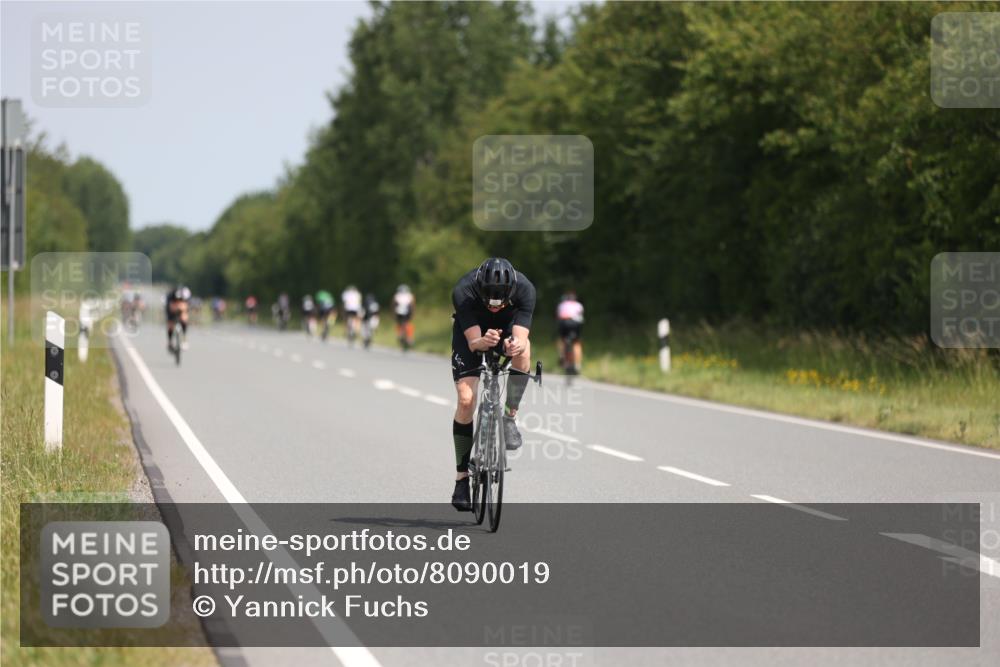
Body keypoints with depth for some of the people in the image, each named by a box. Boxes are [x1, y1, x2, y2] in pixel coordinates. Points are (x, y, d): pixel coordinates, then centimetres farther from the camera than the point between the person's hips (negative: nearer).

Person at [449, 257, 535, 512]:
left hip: (507, 328, 1)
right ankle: (462, 477, -6)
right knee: (466, 400, -17)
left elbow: (521, 336, -39)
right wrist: (482, 342, -60)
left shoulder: (524, 289, -33)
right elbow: (473, 342, -37)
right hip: (472, 331, -1)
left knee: (522, 348, -36)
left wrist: (517, 345, -62)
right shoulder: (463, 292, -36)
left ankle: (510, 417, -19)